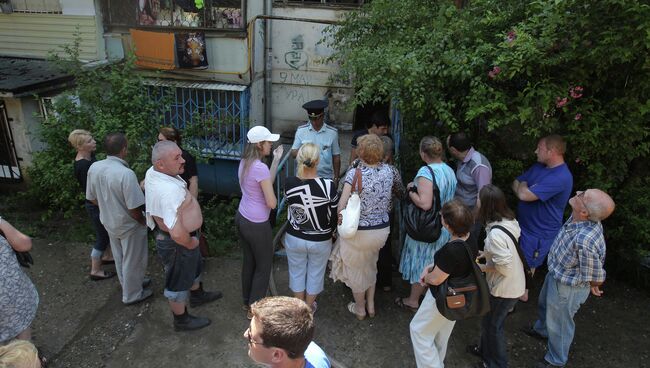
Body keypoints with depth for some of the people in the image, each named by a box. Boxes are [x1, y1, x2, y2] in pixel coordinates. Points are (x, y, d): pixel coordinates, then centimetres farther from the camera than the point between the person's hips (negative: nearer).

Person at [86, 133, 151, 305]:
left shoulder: (94, 168, -10)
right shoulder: (126, 173, -32)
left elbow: (92, 198, 3)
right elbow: (134, 209, -28)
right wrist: (143, 222, -8)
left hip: (109, 222, 7)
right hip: (129, 225, -7)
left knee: (120, 258, 25)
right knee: (132, 261, 14)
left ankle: (129, 284, 47)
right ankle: (132, 295, 31)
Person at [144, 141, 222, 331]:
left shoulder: (152, 172, -7)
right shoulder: (170, 191, -39)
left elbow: (144, 185, 19)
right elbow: (177, 233, -45)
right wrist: (190, 243, -21)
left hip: (165, 234, 10)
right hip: (176, 243, -10)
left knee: (193, 266, 32)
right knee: (179, 282, 14)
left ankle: (197, 295, 59)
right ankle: (182, 320, 39)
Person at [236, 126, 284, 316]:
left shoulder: (244, 162, 1)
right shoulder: (260, 168, -25)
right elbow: (272, 203, -22)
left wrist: (276, 160, 5)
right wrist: (274, 198, 1)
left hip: (241, 218, 9)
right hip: (257, 225, -8)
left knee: (249, 261, 23)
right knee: (263, 266, 11)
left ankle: (247, 301, 39)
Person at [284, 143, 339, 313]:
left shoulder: (289, 184, -20)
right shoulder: (328, 186, -26)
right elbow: (334, 216, -13)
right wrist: (330, 232, 7)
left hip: (294, 238, 2)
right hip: (320, 241, -1)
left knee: (297, 272, 24)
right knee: (315, 273, 22)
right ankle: (309, 307, 43)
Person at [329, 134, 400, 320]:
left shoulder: (355, 173, -22)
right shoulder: (388, 171, -7)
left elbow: (342, 206, -23)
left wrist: (340, 219, -6)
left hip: (359, 231, -5)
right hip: (382, 228, 5)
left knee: (356, 270, 20)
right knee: (370, 265, 29)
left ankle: (360, 309, 39)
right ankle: (371, 305, 43)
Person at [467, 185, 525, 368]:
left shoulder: (495, 234, -34)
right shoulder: (509, 220, -6)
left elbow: (504, 266, -28)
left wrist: (482, 268, -13)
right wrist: (486, 253, 5)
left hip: (504, 288, -8)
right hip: (515, 283, 8)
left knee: (492, 325, 15)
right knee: (489, 320, 27)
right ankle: (486, 350, 49)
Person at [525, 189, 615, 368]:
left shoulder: (585, 240, -44)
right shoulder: (580, 217, -19)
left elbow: (596, 278, -28)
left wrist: (591, 285, -4)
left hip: (567, 288, -8)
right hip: (555, 274, 8)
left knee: (559, 323, 18)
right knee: (545, 305, 34)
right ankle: (542, 330, 64)